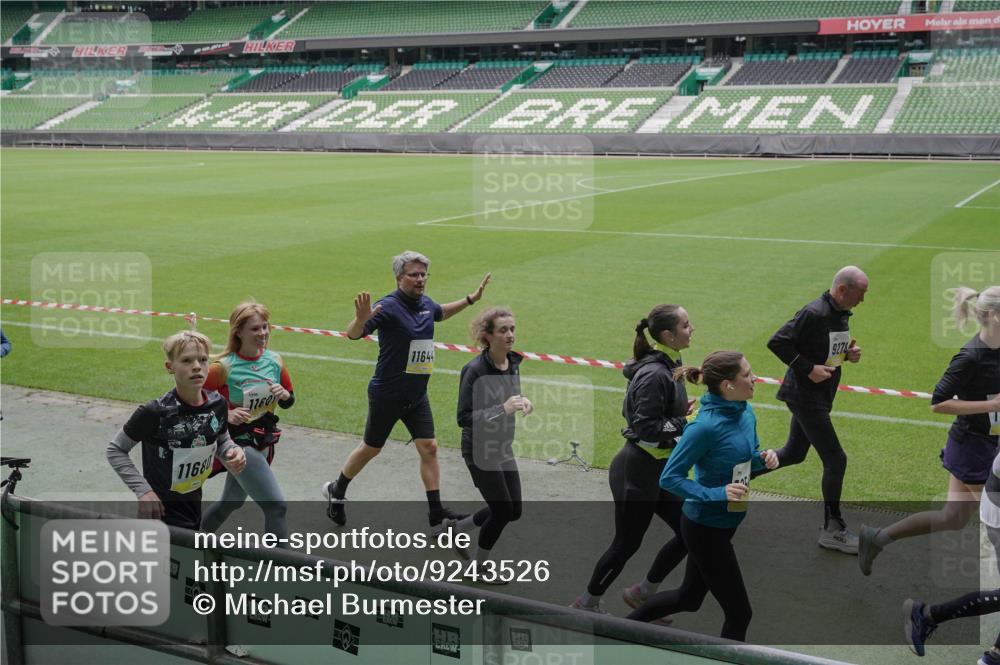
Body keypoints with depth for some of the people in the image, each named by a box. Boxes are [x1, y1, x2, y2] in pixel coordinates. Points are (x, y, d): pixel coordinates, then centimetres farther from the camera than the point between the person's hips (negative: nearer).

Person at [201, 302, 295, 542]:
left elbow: (289, 402, 11)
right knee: (276, 506, -14)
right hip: (238, 443, -7)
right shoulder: (224, 367, -18)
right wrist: (225, 414, -25)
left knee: (232, 502, 25)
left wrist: (284, 394, -12)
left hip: (263, 443, 7)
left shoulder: (274, 361, 0)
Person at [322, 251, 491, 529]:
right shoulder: (389, 306, -19)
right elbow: (353, 334, -29)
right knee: (371, 449, 10)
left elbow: (441, 313, 29)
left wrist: (471, 299, 26)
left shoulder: (426, 304, 4)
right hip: (387, 394, -6)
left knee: (429, 448, 0)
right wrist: (361, 319, -50)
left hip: (417, 394, 6)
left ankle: (436, 512, 6)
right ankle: (335, 491, 33)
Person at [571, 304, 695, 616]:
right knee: (626, 544, 5)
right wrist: (689, 423, -22)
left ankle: (643, 593, 27)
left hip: (657, 470, 10)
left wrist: (682, 409, 3)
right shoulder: (654, 375, -24)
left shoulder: (665, 367, 6)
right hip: (638, 471, -10)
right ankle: (587, 602, 25)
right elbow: (647, 428, -26)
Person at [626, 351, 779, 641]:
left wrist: (764, 459, -8)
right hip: (705, 529, -9)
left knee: (689, 598, 24)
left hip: (725, 523, 9)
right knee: (739, 612, 3)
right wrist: (716, 493, -30)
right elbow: (669, 478, -21)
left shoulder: (746, 413, -1)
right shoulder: (705, 426, -27)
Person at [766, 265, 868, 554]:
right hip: (805, 397, -10)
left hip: (820, 397, 10)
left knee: (794, 454, 19)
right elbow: (777, 342, -22)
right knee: (835, 460, -6)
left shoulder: (842, 314, 8)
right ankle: (832, 531, 6)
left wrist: (847, 353, 1)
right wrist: (808, 369, -23)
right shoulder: (814, 313, -21)